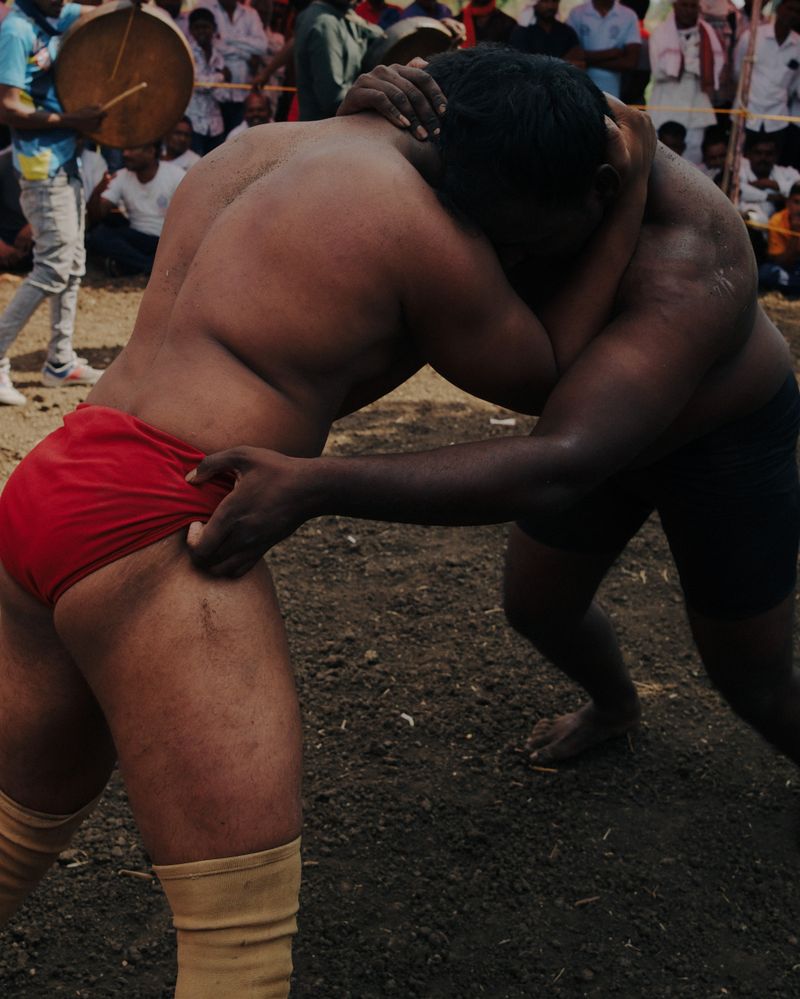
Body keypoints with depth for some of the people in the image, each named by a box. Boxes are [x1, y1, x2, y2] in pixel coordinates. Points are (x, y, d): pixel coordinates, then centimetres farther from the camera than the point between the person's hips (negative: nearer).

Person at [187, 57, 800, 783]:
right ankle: (615, 706, 52)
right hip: (600, 413, 6)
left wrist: (311, 487, -68)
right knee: (538, 610, 17)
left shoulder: (687, 266, -46)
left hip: (725, 441, -5)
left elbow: (555, 470, -57)